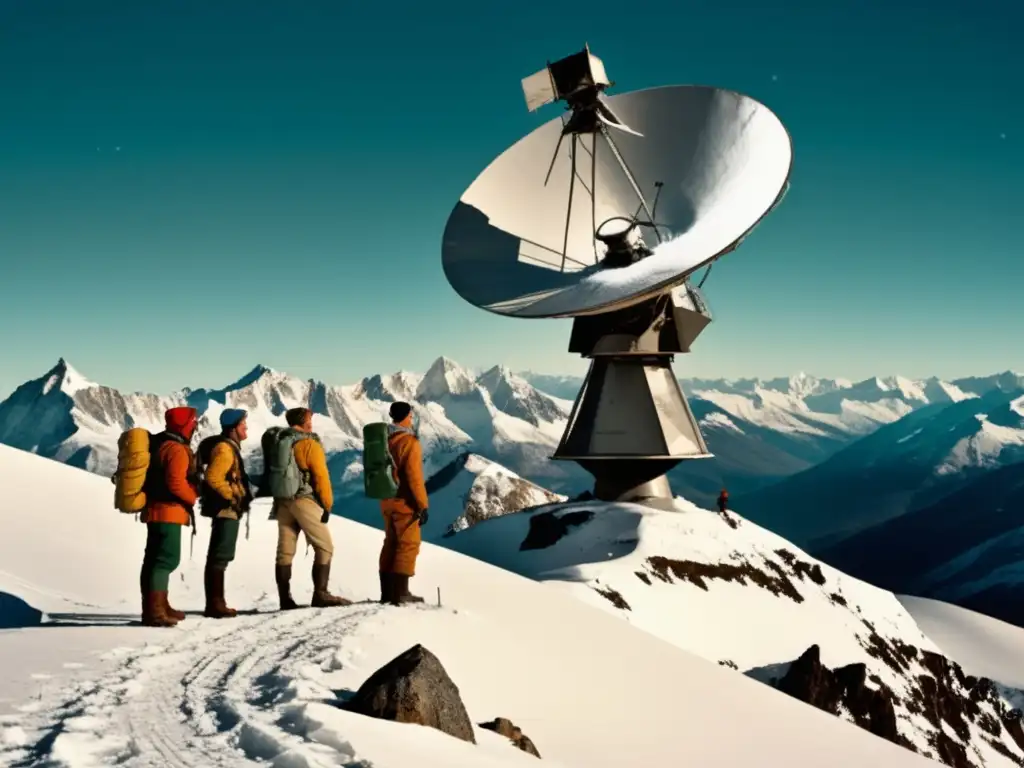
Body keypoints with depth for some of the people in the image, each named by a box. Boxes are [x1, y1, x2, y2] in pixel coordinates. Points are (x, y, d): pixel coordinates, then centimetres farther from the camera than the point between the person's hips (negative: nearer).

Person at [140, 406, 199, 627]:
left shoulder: (157, 444, 15)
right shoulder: (177, 449, -17)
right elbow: (176, 483, -25)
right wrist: (193, 496, -9)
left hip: (154, 509, 10)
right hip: (169, 511, -10)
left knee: (154, 558, 13)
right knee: (168, 559, -12)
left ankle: (156, 607, 21)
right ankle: (155, 611, -17)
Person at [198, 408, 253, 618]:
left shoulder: (229, 447, 17)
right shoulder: (225, 448, -16)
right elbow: (213, 477, -27)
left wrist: (238, 498, 16)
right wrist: (232, 497, -19)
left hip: (226, 510, 11)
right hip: (226, 509, -11)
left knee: (218, 556, 13)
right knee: (220, 557, -9)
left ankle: (215, 603, 19)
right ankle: (215, 604, -7)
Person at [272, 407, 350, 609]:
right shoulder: (310, 444, -8)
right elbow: (321, 476, -11)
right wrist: (327, 505, -4)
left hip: (282, 501, 7)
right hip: (305, 500, -7)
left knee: (285, 551, 7)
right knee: (324, 547, 0)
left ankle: (285, 599, 7)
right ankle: (320, 594, -7)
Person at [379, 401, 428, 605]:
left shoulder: (384, 440, 9)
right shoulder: (409, 442, -17)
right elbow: (414, 476, -21)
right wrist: (423, 505, -16)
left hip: (387, 501, 8)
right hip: (405, 502, -8)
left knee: (391, 543, 14)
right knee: (408, 544, -3)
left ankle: (387, 592, 17)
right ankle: (400, 593, -5)